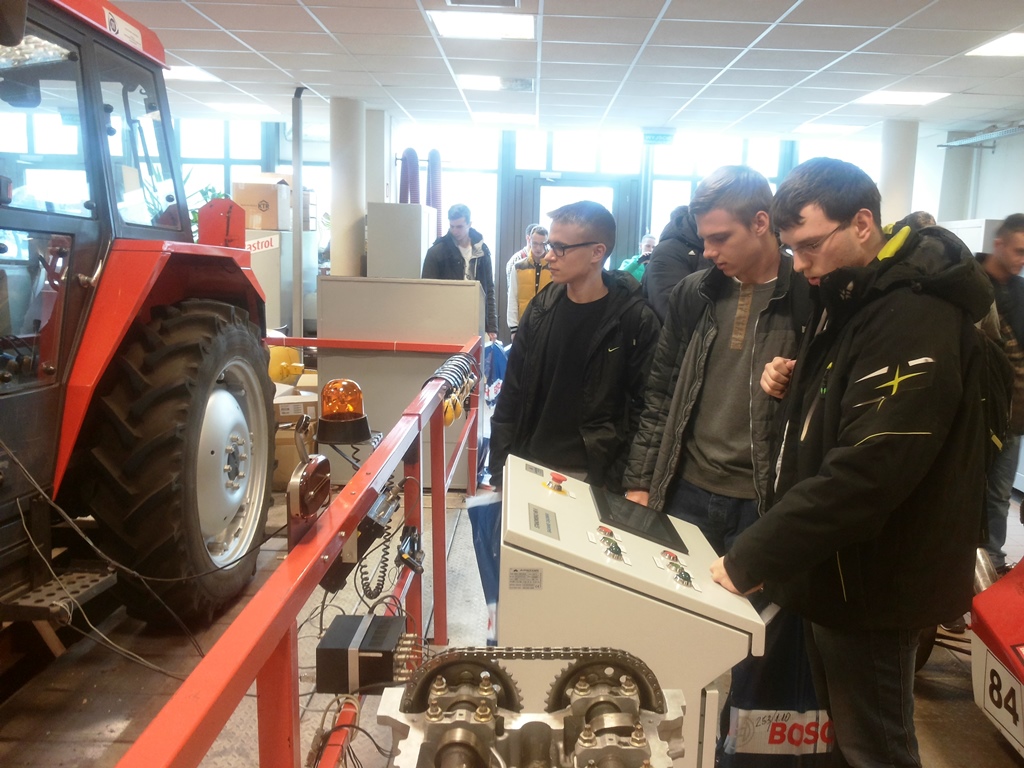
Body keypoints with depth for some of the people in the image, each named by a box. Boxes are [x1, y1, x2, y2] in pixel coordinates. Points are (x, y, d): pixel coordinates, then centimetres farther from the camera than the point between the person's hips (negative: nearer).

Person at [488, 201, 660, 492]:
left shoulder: (635, 319, -11)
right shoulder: (541, 307, 2)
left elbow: (643, 408, -9)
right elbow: (512, 393, 5)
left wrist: (619, 480, -12)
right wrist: (500, 468, 1)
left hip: (590, 476, -3)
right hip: (530, 467, 4)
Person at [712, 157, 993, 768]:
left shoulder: (917, 320, -25)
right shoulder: (851, 295, 6)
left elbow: (866, 473, -31)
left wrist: (751, 558, -26)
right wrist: (795, 384, -3)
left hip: (872, 578, -9)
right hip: (834, 562, 9)